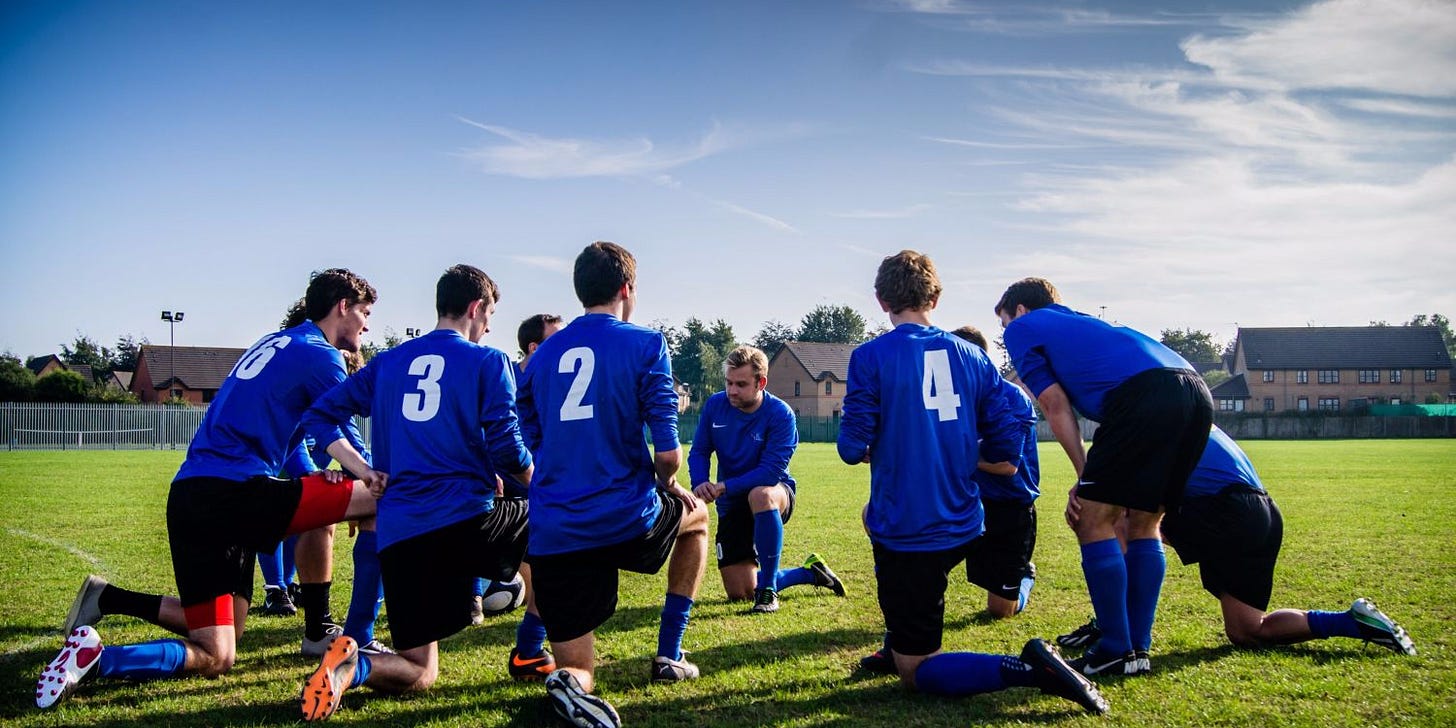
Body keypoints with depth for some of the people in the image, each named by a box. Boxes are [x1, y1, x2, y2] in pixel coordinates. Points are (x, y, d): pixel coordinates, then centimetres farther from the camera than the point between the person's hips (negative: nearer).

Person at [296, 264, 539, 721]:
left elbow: (321, 416, 13)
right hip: (467, 520, -4)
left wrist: (366, 472, 10)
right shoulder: (488, 361, 2)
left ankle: (353, 666, -20)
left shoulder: (389, 362, 16)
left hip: (398, 534, 4)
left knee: (418, 675, 14)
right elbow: (507, 450, -4)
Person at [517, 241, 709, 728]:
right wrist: (667, 485, 13)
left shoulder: (542, 355, 12)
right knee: (695, 514, 32)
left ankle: (572, 682, -24)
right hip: (627, 522, -3)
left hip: (552, 536, 4)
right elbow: (668, 451, -9)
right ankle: (668, 655, 28)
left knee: (577, 670, 15)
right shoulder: (645, 345, -3)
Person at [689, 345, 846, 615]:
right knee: (739, 593, 1)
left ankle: (768, 590, -29)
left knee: (760, 495, -44)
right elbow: (699, 451, -2)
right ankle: (810, 572, 27)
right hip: (732, 505, 5)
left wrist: (724, 487, -33)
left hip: (775, 493, -4)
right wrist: (700, 484, -23)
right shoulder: (715, 405, -8)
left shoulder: (780, 414, -20)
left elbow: (771, 472, -26)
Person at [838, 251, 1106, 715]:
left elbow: (853, 448, -11)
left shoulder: (870, 356, -10)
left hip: (906, 534, -6)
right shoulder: (971, 356, 4)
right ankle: (898, 645, 34)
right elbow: (1007, 445, 3)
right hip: (963, 529, 6)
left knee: (915, 672, 6)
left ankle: (1027, 669, -19)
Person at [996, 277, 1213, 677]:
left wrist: (1086, 477, 12)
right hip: (1196, 392, 8)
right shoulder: (1081, 322, 39)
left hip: (1144, 393, -8)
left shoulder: (1022, 328, 19)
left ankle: (1116, 650, 7)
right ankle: (1139, 648, 21)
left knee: (1094, 522, 3)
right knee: (1143, 525, 18)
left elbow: (1056, 406, 9)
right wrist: (1093, 483, 23)